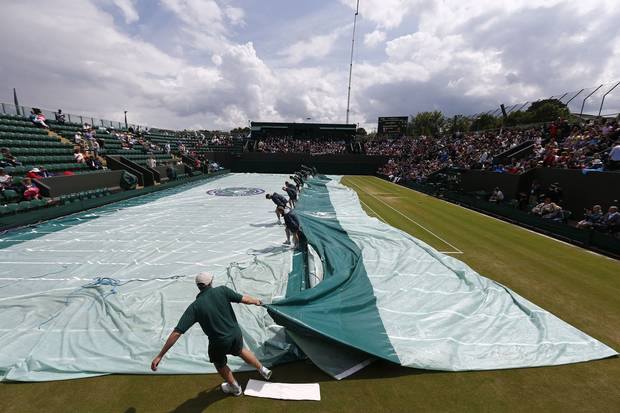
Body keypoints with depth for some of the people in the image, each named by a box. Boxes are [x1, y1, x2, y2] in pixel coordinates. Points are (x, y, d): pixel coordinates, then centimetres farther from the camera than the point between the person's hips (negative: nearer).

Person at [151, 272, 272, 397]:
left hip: (219, 342, -1)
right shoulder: (222, 290, -14)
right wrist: (256, 301, 11)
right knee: (241, 350, 35)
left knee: (220, 364, 32)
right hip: (236, 334, 2)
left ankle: (235, 387, 55)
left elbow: (177, 332, -15)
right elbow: (244, 299, -10)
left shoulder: (194, 307, -14)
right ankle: (263, 370, 50)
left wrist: (160, 356, -6)